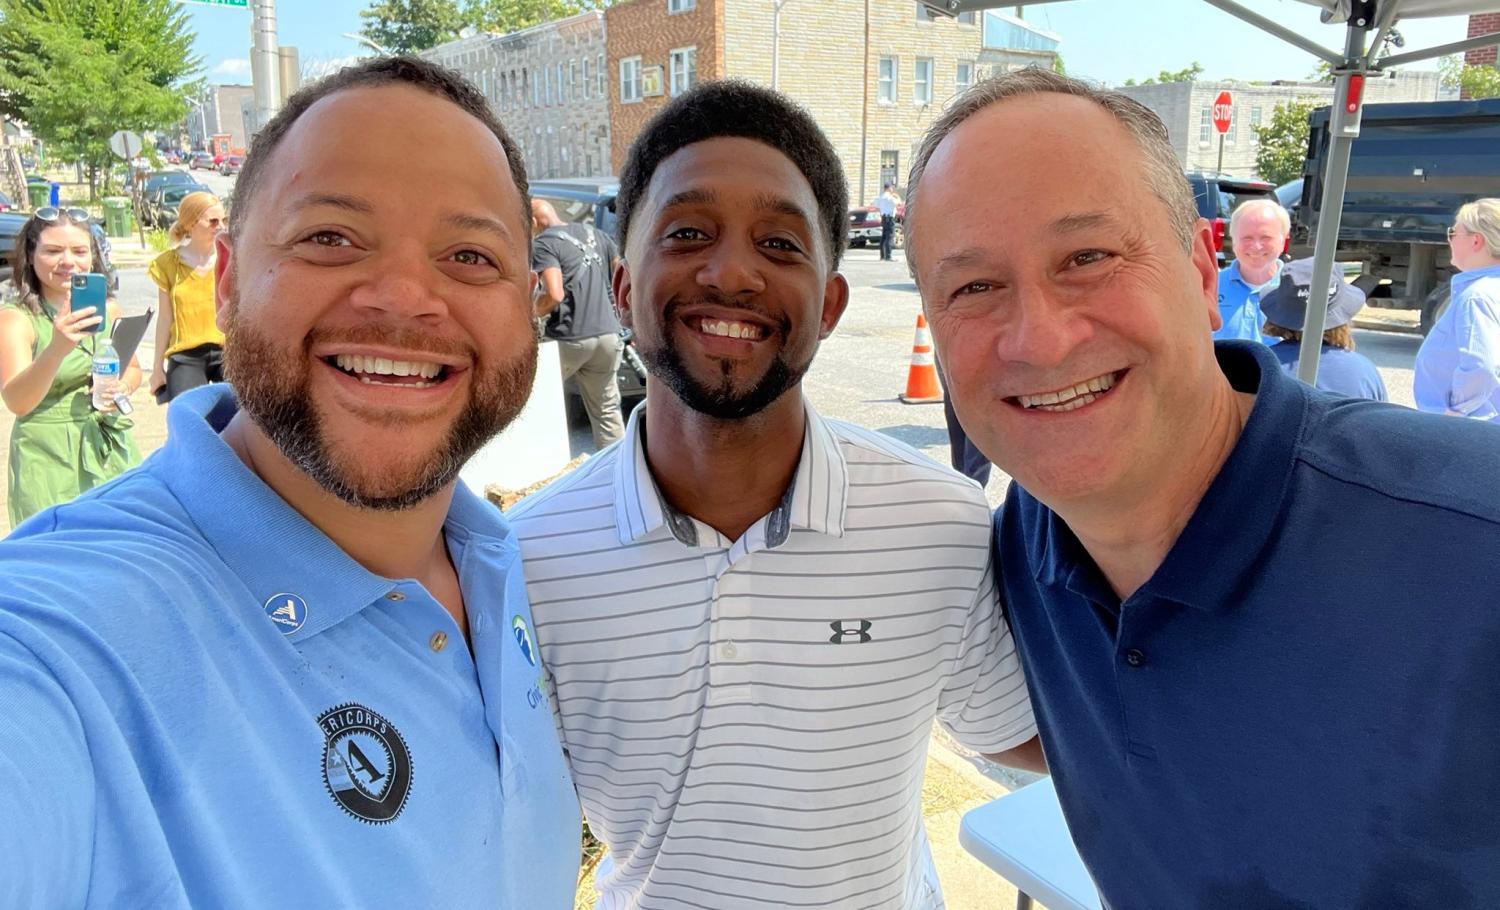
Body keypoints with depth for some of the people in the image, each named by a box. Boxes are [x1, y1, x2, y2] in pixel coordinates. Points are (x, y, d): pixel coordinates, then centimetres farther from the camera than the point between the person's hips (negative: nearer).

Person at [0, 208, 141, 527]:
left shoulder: (109, 309, 3)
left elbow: (133, 368, 18)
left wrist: (122, 387, -6)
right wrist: (57, 349, -40)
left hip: (110, 445, 5)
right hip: (48, 453, -4)